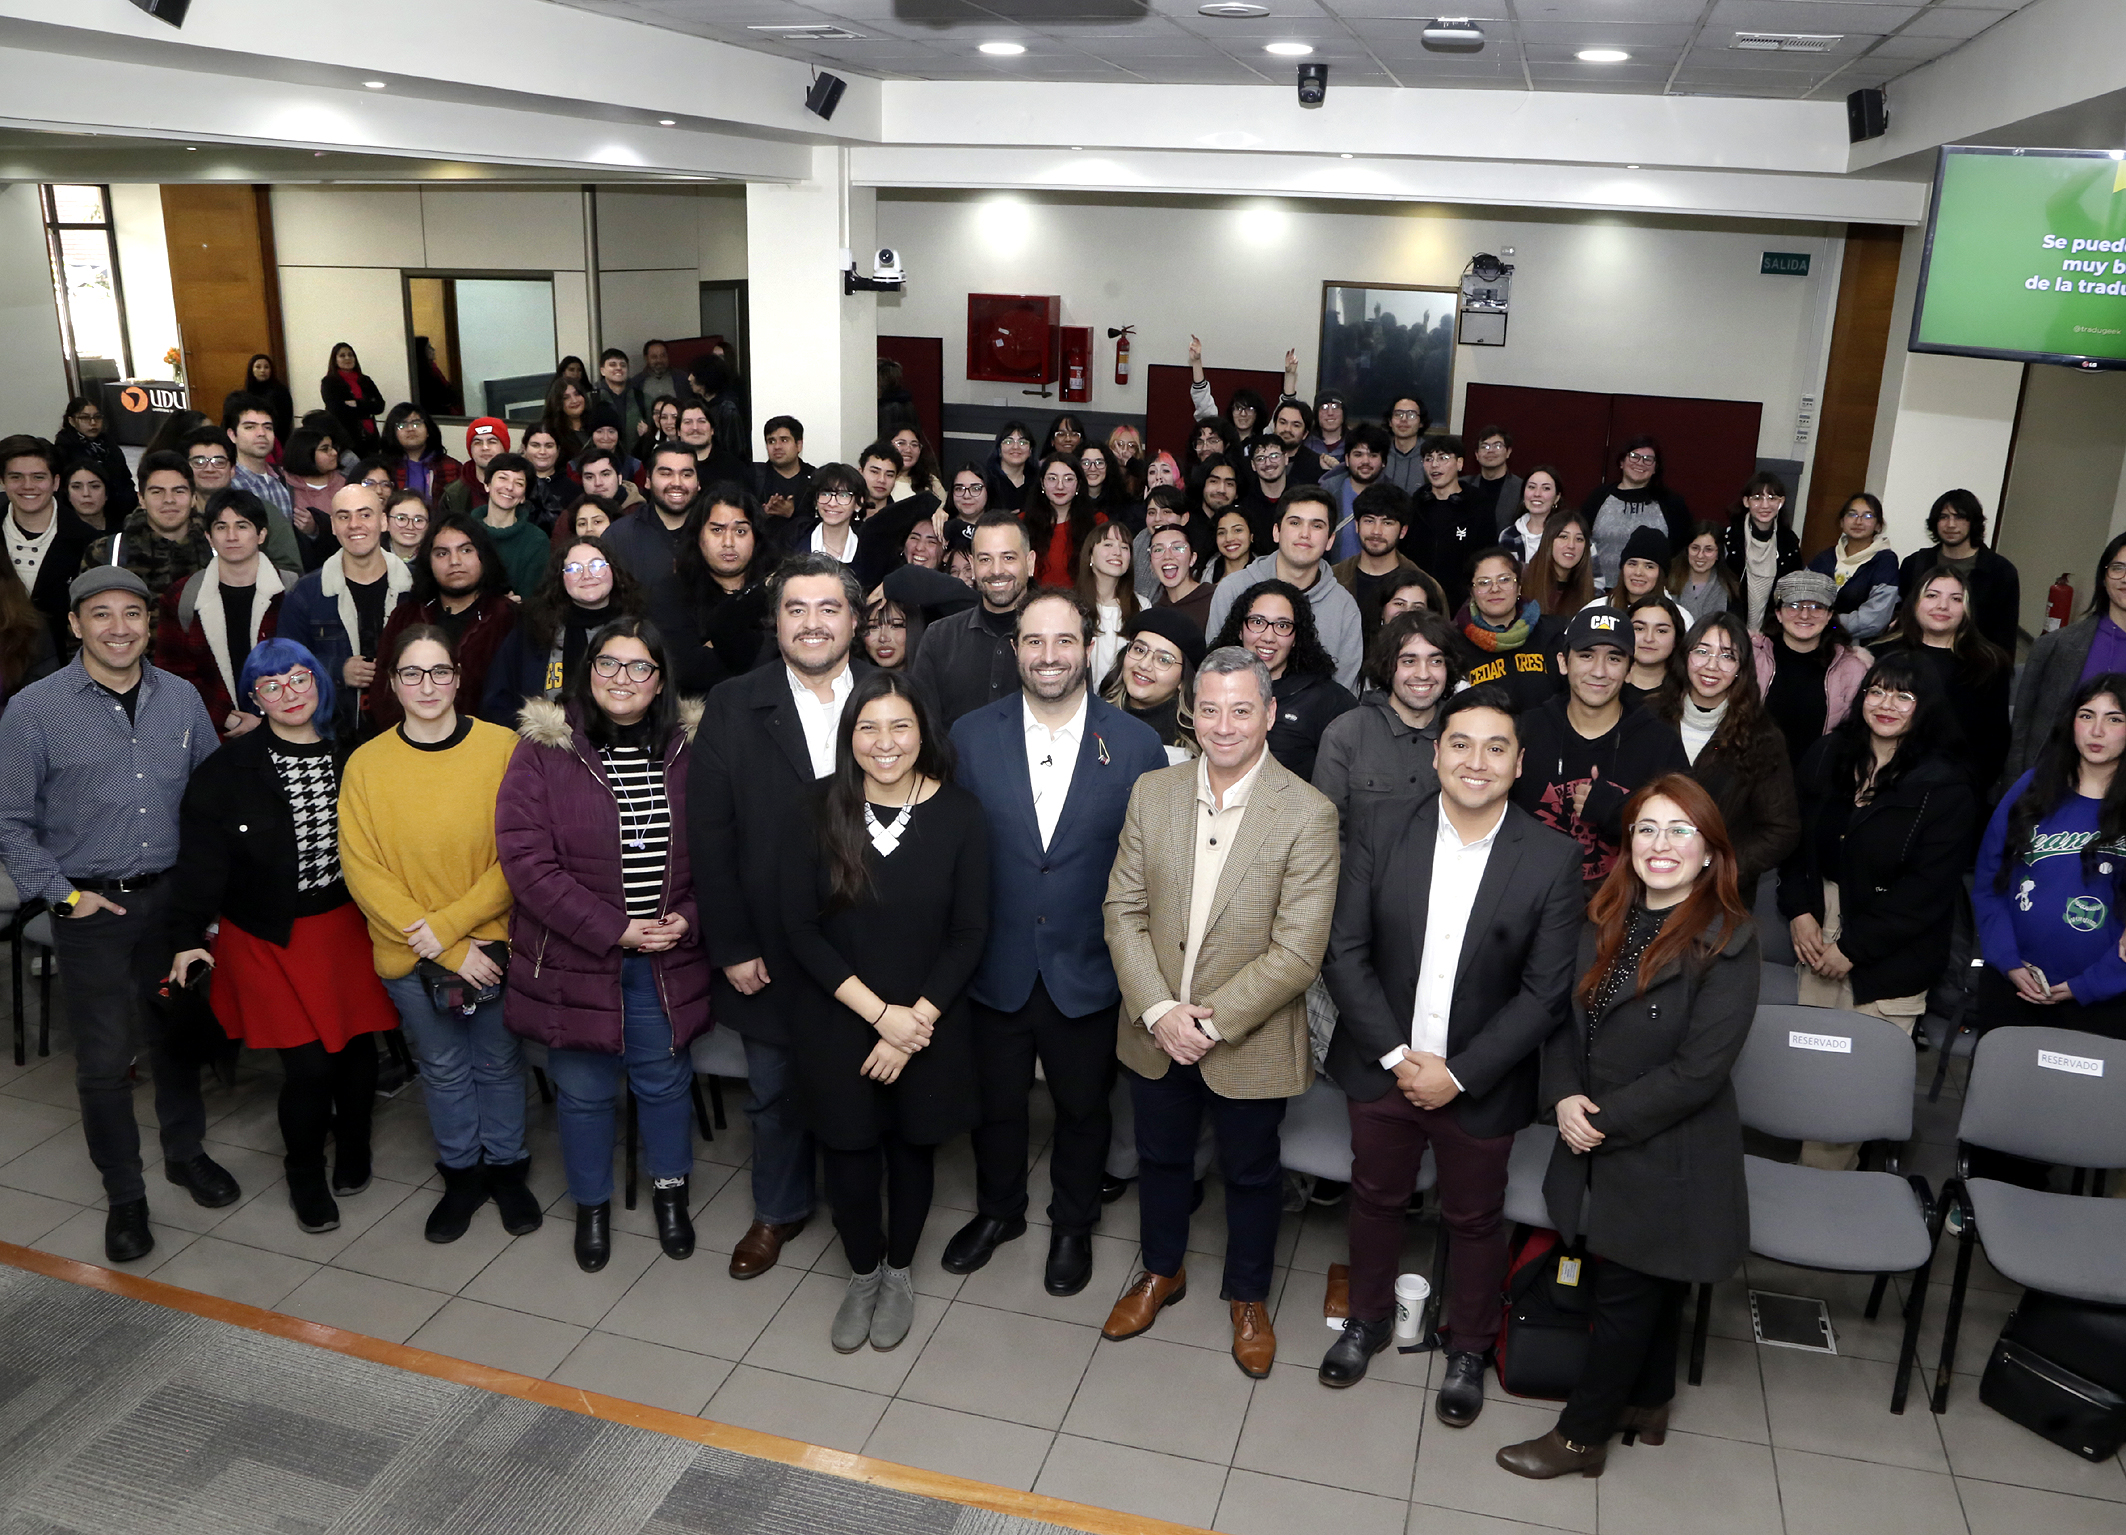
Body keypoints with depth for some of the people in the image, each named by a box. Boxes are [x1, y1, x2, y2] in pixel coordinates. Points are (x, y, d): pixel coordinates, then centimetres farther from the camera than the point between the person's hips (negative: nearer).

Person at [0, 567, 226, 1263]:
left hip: (174, 898, 3)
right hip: (90, 910, -2)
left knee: (175, 1035, 17)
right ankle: (124, 1195, 21)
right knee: (104, 1059, 5)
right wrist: (61, 893, -9)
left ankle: (186, 1153, 37)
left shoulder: (182, 698, 1)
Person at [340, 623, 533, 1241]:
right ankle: (462, 1174, 38)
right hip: (410, 958, 1)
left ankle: (506, 1168, 37)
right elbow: (363, 872, -8)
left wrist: (450, 923, -17)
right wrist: (449, 953, -14)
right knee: (443, 1069, 18)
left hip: (494, 942, -1)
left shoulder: (503, 748, -11)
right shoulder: (366, 764, -6)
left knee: (499, 1063, 16)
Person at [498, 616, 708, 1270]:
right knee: (583, 1089, 13)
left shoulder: (690, 750, -1)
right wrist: (611, 928, -17)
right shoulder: (543, 750, -8)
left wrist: (687, 920, -13)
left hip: (668, 960, 1)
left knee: (665, 1080, 15)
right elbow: (525, 858, -14)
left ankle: (671, 1192, 40)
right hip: (574, 959, -1)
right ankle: (591, 1204, 37)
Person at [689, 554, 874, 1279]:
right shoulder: (734, 707, -4)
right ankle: (778, 1210, 42)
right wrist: (732, 947, -8)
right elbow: (709, 832, -5)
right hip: (771, 952, 1)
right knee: (776, 1093, 18)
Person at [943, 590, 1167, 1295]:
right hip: (996, 968, 1)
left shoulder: (1135, 744, -10)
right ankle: (997, 1211, 47)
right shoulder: (971, 736, -7)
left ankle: (1072, 1225, 44)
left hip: (1088, 973, -1)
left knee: (1082, 1108, 19)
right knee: (996, 1104, 20)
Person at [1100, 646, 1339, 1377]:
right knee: (1161, 1157, 23)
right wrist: (1158, 1010, -15)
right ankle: (1161, 1272, 49)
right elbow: (1123, 909, -4)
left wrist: (1210, 1021, -20)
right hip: (1154, 1034, 3)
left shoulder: (1308, 815, -18)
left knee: (1250, 1174, 18)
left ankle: (1248, 1297, 43)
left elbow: (1297, 952, -19)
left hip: (1249, 1041, -3)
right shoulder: (1152, 793, -5)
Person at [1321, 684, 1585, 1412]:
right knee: (1376, 1199, 21)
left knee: (1475, 1219, 18)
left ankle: (1468, 1347, 43)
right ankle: (1368, 1318, 47)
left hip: (1480, 1081, -1)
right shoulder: (1377, 826, -11)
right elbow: (1345, 950, -9)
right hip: (1381, 1068, 1)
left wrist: (1459, 1074, -15)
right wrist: (1396, 1054, -14)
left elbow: (1545, 991, -11)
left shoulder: (1552, 859, -13)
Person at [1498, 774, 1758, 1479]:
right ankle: (1646, 1404, 43)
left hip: (1667, 1158, -6)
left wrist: (1605, 1119, -18)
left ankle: (1581, 1436, 24)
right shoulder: (1605, 922, 2)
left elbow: (1698, 1070, -21)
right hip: (1596, 1148, 6)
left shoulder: (1728, 941, -18)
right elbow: (1564, 1016, 5)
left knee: (1625, 1294, 8)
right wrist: (1564, 1095, -12)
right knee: (1648, 1288, 23)